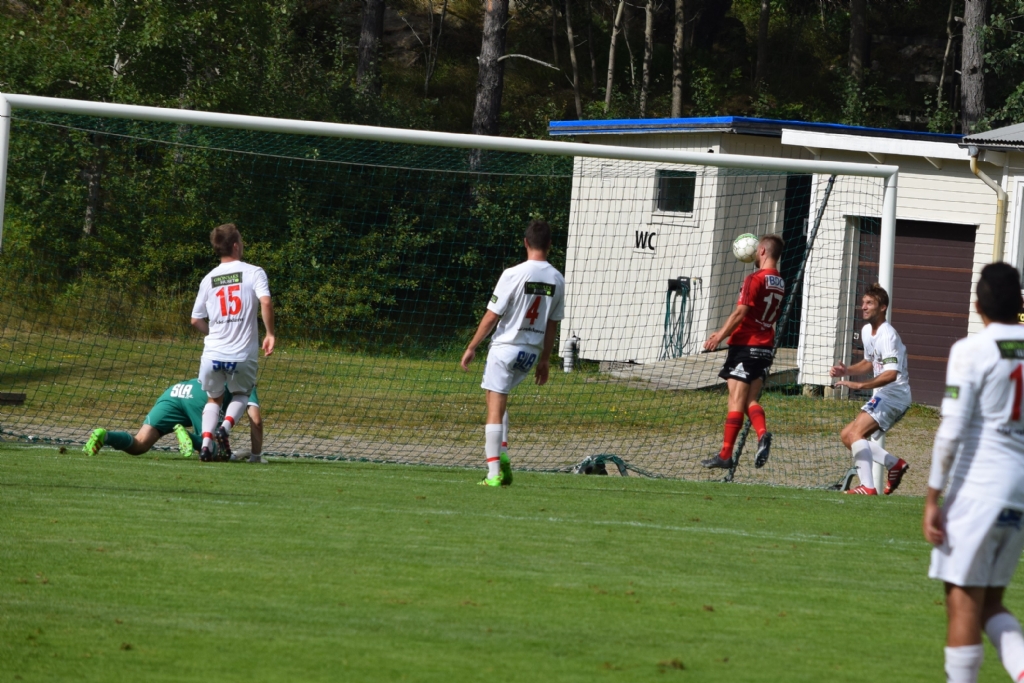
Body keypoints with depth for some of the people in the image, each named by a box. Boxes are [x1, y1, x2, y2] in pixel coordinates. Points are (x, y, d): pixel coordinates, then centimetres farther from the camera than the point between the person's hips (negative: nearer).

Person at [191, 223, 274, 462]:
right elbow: (266, 302, -18)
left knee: (214, 398, 22)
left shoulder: (209, 279, 10)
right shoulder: (254, 272, -1)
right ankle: (226, 426, -5)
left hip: (213, 353, 2)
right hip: (243, 353, -2)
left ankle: (206, 441, -2)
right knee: (240, 395, 24)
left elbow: (196, 320, 13)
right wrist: (270, 333, -6)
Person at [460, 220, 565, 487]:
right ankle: (501, 454, 7)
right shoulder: (557, 280, 1)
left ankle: (494, 472, -6)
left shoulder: (514, 274, -14)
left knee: (495, 409, -2)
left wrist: (471, 348, -2)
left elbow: (492, 317, -11)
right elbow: (552, 325, 9)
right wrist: (544, 361, 18)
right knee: (498, 403, 24)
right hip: (531, 353, 5)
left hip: (505, 346, -5)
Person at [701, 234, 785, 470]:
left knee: (737, 400, -4)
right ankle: (762, 433, -15)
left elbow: (740, 313, -16)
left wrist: (720, 336, -8)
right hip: (766, 346, 7)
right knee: (751, 400, 12)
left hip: (745, 345, -7)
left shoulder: (755, 279, -13)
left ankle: (726, 455, -2)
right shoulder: (780, 283, 10)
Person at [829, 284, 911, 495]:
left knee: (855, 433, -23)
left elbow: (891, 374, -30)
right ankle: (895, 464, 15)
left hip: (894, 395, -10)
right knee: (846, 436, 10)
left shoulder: (887, 335, -19)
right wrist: (846, 371, 11)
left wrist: (860, 385, -35)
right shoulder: (866, 331, 11)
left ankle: (867, 487, -27)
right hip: (882, 396, 10)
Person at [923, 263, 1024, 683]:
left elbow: (951, 430, -13)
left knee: (963, 600, -1)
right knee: (990, 603, 14)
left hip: (979, 488, -6)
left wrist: (932, 498, -8)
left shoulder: (971, 352, -8)